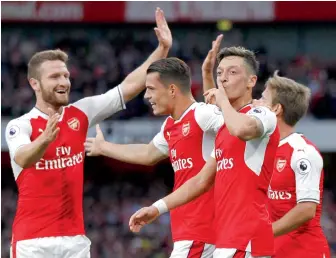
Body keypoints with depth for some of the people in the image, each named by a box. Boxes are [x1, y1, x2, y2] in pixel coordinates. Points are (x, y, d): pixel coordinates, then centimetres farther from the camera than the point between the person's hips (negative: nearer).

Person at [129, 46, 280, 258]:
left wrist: (222, 100, -11)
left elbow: (242, 129, -31)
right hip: (229, 239, 10)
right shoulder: (224, 129, 23)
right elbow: (202, 181, 28)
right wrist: (158, 208, 21)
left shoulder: (262, 116, -6)